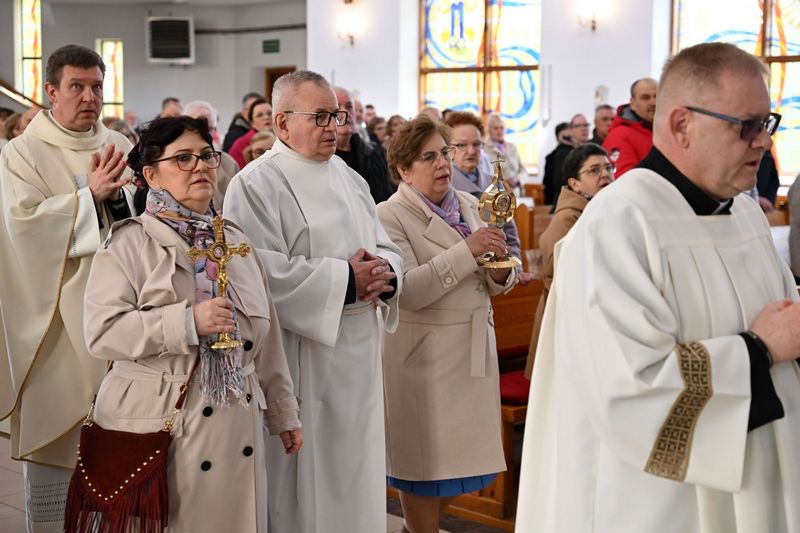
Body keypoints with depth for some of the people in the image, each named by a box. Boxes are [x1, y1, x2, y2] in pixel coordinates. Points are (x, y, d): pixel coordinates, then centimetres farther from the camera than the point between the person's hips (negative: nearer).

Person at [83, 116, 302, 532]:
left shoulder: (235, 241, 13)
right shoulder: (129, 242, -6)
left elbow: (266, 340, 15)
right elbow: (101, 333, -16)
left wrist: (282, 413, 17)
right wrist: (188, 322, -22)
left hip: (236, 430, 5)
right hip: (157, 431, -5)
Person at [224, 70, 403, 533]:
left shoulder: (349, 178, 14)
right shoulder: (257, 185, -10)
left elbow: (386, 248, 14)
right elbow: (263, 272, -20)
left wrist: (384, 272, -10)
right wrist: (345, 280, -18)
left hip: (360, 353, 7)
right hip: (304, 357, -7)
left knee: (355, 469, 15)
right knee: (307, 477, 2)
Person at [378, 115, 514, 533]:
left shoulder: (468, 205, 9)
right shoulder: (390, 216, -10)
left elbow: (487, 286, 15)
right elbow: (406, 291, -22)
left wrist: (500, 271, -8)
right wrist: (467, 251, -25)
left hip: (474, 349, 6)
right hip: (423, 354, -6)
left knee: (462, 455, 14)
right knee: (425, 461, 4)